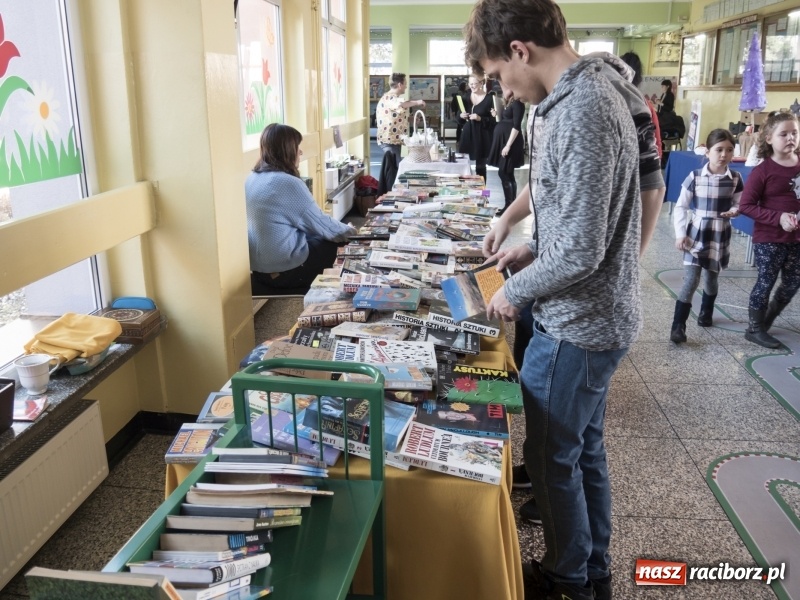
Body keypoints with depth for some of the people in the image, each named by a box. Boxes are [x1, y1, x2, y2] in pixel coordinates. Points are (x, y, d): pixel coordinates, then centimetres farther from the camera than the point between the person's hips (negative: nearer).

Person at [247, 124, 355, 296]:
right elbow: (320, 224, -11)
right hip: (283, 267, -8)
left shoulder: (251, 179, 5)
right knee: (334, 244, 10)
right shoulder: (289, 183, -21)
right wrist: (347, 230, 9)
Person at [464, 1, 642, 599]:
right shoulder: (594, 91, 9)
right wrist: (535, 248, 12)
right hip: (600, 316, 10)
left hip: (577, 326, -10)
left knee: (552, 459, 8)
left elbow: (580, 251, -25)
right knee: (586, 449, 21)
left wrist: (515, 292, -11)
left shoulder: (578, 111, -23)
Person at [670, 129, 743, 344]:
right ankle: (678, 326, -5)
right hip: (696, 234, -2)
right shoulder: (695, 177, -10)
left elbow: (739, 204, 8)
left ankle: (706, 313, 43)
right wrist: (680, 234, -13)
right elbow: (680, 207, -6)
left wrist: (734, 211, -16)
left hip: (720, 236, 3)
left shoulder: (735, 179, -3)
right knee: (690, 281, -10)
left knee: (711, 278, 17)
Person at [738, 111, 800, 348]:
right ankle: (755, 329, 21)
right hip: (768, 239, -6)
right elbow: (746, 206, -17)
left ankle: (765, 321, 35)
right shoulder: (762, 171, -15)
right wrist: (778, 218, -23)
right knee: (766, 282, 4)